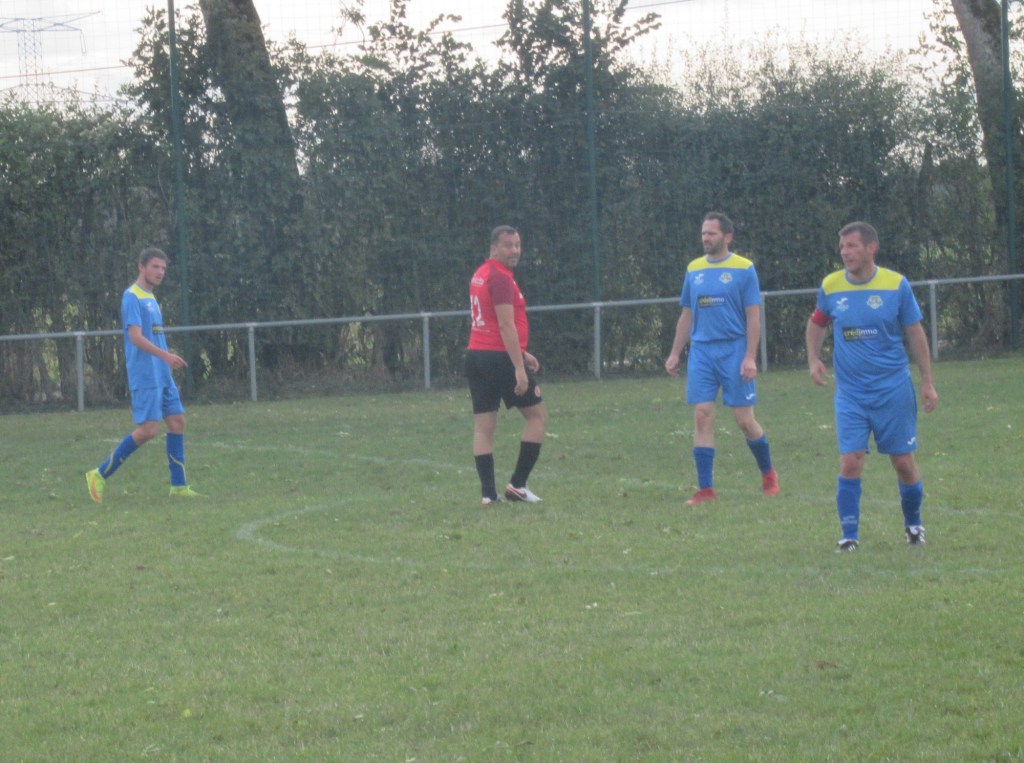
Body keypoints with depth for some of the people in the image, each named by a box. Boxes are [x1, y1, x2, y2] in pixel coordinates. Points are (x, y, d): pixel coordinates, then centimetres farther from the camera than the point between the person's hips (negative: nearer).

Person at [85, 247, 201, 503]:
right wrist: (165, 355, -30)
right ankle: (100, 475, -5)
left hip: (162, 376, 9)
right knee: (148, 429, -13)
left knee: (177, 421, 5)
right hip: (144, 376, -9)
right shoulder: (132, 297, -11)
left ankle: (179, 486, 9)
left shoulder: (151, 298, 17)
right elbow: (136, 337, -21)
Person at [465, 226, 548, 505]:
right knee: (537, 414, 4)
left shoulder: (480, 275, 16)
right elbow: (506, 326, -20)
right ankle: (517, 484, -1)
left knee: (483, 426, 4)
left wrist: (521, 353, 29)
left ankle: (488, 492, 2)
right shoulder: (500, 278, -13)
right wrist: (519, 367, -22)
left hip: (475, 355, 9)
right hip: (500, 357, -9)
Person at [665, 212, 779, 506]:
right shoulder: (694, 269, 10)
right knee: (702, 417, -3)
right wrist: (675, 354, 14)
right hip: (701, 352, 4)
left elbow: (753, 316, -5)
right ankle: (705, 490, -1)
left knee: (744, 420, -1)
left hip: (734, 350, -4)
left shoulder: (743, 269, -3)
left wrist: (750, 357, -13)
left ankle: (768, 475, 22)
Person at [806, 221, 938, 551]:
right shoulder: (830, 286, 0)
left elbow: (915, 333, 4)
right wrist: (813, 359, 2)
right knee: (850, 463, -11)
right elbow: (816, 323, 18)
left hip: (894, 388, -1)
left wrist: (928, 382, 3)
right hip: (850, 393, 1)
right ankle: (849, 535, 0)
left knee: (904, 462, 3)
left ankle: (913, 524, 27)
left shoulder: (896, 285, -5)